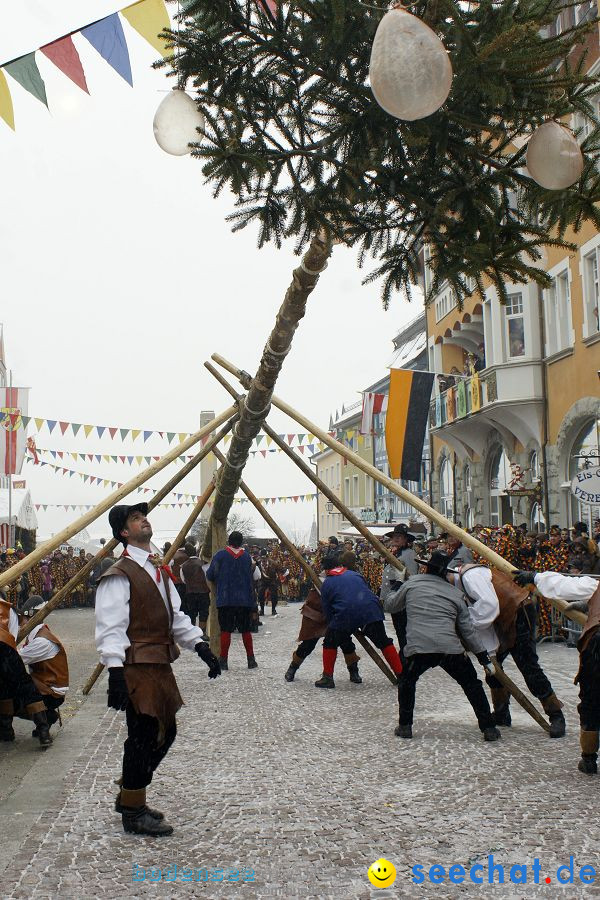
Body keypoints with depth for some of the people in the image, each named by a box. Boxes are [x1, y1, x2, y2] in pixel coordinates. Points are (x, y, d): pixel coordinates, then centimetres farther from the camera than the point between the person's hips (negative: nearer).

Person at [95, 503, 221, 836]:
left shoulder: (159, 570, 16)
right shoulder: (119, 575, -12)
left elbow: (176, 616, 17)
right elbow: (111, 628, -19)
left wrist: (200, 645, 6)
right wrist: (115, 672, -27)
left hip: (160, 664, 9)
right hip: (137, 667, -9)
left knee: (165, 732, 15)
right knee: (143, 737, -2)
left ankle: (129, 796, 31)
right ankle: (133, 813, 13)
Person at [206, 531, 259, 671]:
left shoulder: (220, 555, -5)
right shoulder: (247, 556, 5)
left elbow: (210, 576, -2)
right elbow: (250, 577, 11)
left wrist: (219, 579, 18)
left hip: (225, 600, -3)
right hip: (244, 600, 3)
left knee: (225, 630, 1)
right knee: (246, 630, 12)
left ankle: (223, 661, 1)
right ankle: (251, 660, 15)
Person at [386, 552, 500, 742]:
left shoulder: (412, 583, 12)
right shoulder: (456, 593, 16)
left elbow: (390, 606, 24)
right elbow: (468, 630, 15)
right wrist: (484, 658, 20)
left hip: (418, 648, -1)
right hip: (450, 648, 1)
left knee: (407, 681, 26)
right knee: (472, 684, 19)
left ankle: (404, 726, 22)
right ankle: (489, 728, 18)